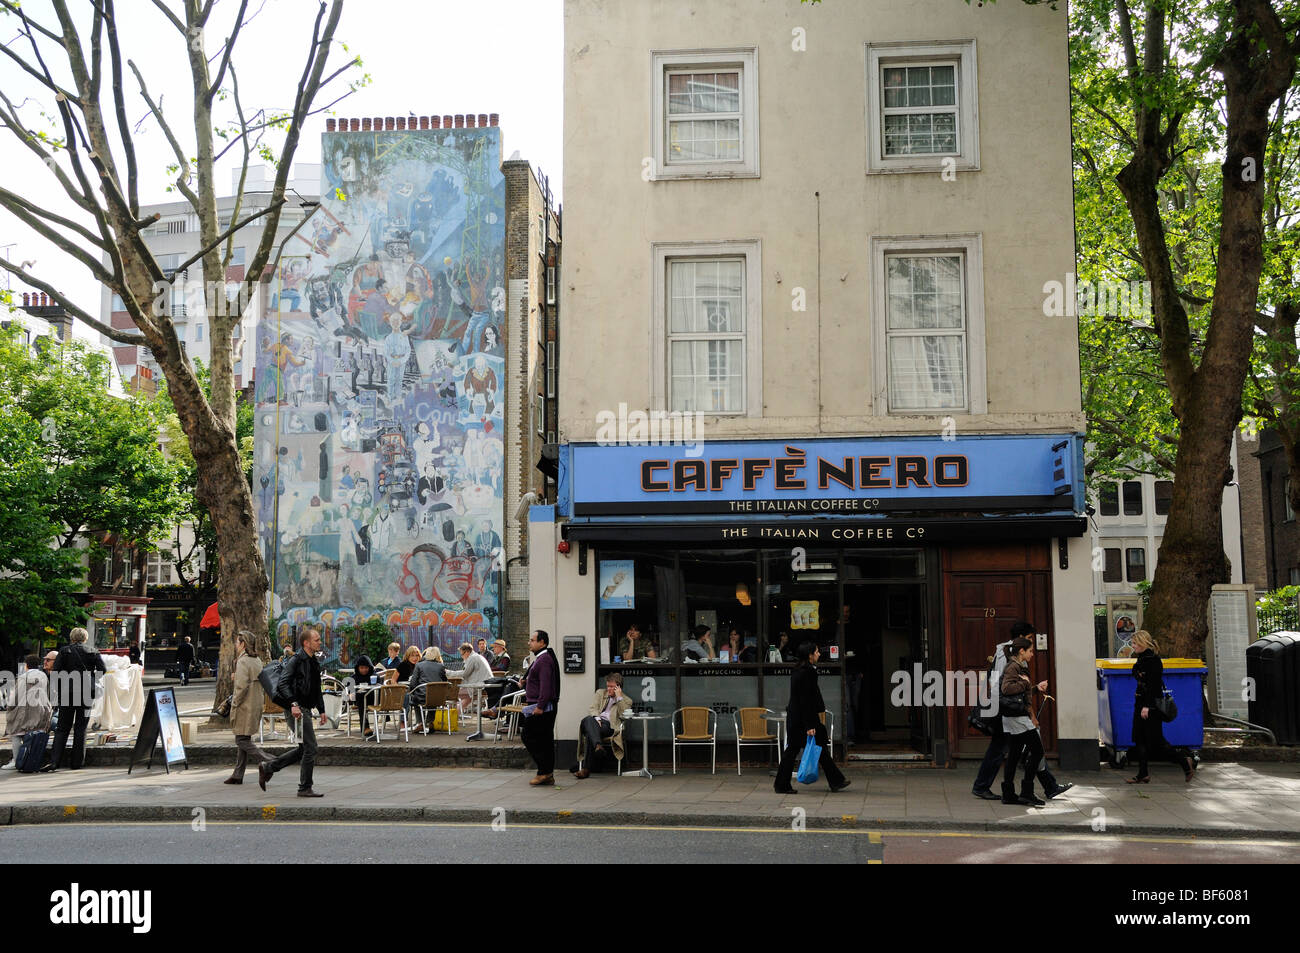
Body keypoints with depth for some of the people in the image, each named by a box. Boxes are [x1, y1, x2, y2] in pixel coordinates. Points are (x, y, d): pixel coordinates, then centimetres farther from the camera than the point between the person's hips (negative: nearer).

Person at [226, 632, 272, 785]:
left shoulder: (242, 662, -14)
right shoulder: (257, 661, 14)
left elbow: (242, 686, -21)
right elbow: (263, 684, 17)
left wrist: (234, 705, -12)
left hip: (244, 707, -9)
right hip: (256, 707, 9)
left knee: (242, 740, -6)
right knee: (244, 740, 13)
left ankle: (267, 761, -17)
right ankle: (238, 775, 16)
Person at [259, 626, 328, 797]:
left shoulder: (314, 662, 17)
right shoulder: (296, 660, -12)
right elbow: (283, 683, -21)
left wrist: (321, 710, 22)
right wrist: (293, 704, -29)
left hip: (306, 709, 10)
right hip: (299, 709, -9)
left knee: (303, 749, 13)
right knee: (310, 748, -7)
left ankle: (268, 767, 23)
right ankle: (305, 788, 2)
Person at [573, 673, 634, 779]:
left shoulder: (626, 700, 18)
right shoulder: (600, 693, 27)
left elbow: (623, 715, -1)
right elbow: (592, 708, 13)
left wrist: (619, 697, -3)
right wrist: (596, 718, -10)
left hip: (610, 725, -3)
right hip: (596, 721, 3)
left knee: (590, 734, -36)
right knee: (588, 719, -38)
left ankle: (586, 768, -43)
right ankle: (597, 745, -58)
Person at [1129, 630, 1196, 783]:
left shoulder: (1153, 660, -16)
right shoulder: (1142, 659, 13)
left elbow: (1153, 685, -21)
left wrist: (1147, 706, -24)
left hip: (1151, 707, -10)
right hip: (1141, 704, 10)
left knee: (1156, 741, -4)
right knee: (1140, 740, 7)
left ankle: (1185, 763, 12)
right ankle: (1143, 775, 11)